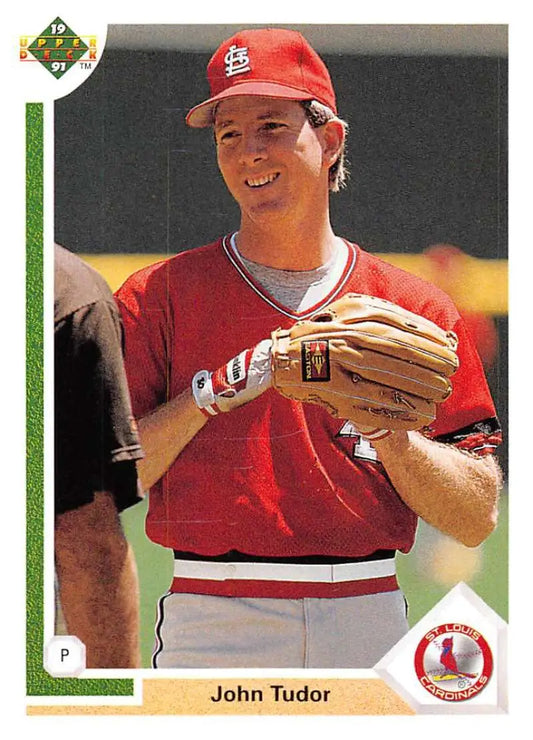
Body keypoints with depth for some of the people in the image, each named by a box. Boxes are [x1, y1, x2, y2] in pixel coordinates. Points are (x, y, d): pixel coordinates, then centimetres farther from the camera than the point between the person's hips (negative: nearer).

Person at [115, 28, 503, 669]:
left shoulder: (414, 309, 7)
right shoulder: (157, 298, 6)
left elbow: (476, 519, 2)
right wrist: (215, 391, -13)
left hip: (368, 625, 1)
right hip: (213, 632, -1)